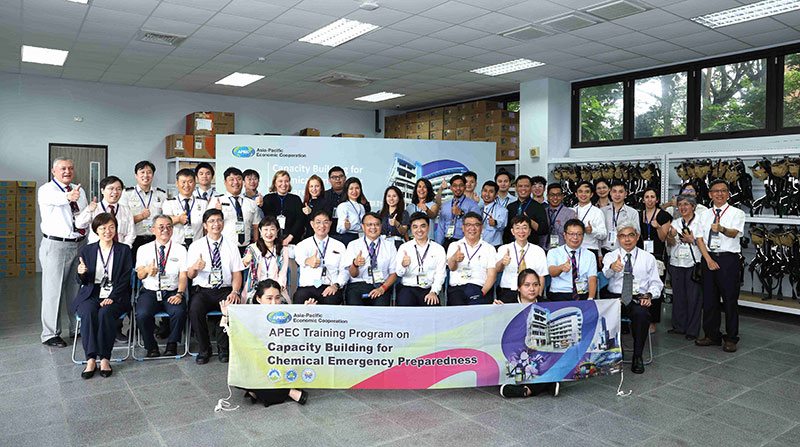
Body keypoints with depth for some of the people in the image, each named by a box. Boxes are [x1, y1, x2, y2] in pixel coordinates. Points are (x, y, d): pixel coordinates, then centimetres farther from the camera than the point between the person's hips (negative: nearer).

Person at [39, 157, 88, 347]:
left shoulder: (79, 190, 14)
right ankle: (50, 334, 8)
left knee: (77, 288, 14)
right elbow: (55, 199, -33)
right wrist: (68, 197, -52)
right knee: (53, 290, -2)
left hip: (80, 244, 6)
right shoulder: (46, 190, -6)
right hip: (56, 245, -6)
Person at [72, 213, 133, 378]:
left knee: (105, 313, -32)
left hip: (115, 295, -2)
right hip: (91, 294, 2)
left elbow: (125, 279, 0)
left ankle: (105, 358, -23)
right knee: (88, 313, -30)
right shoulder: (87, 250, 12)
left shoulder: (124, 250, 7)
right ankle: (91, 359, -25)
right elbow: (83, 282, 12)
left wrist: (112, 297, -14)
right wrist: (81, 274, -12)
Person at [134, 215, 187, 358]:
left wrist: (179, 294, -16)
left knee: (179, 312, -30)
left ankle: (172, 344, -4)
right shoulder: (144, 249, 7)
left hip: (172, 292, 0)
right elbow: (140, 274, -6)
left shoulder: (180, 249, 7)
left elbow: (183, 276, 2)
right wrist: (147, 270, -32)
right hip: (149, 292, 1)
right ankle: (151, 346, -3)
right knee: (142, 314, -29)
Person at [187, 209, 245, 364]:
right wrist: (195, 268, -25)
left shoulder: (231, 245, 10)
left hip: (225, 290, 0)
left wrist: (235, 291, -13)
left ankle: (223, 347, -6)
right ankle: (204, 349, -9)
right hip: (203, 290, 0)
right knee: (195, 309, -32)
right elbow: (190, 275, 0)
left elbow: (237, 273, 6)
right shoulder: (195, 246, 7)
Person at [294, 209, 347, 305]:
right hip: (307, 286, 0)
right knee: (299, 299, -33)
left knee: (331, 300, -34)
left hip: (330, 288, 0)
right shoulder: (303, 244, 12)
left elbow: (344, 270, 11)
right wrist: (308, 261, -39)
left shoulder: (339, 246, 17)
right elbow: (299, 257, -13)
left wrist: (336, 285, -11)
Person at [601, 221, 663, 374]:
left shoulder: (648, 258, 14)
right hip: (615, 298, 0)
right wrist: (612, 267, -37)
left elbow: (656, 283, 14)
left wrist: (649, 295, -9)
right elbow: (605, 274, -12)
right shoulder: (610, 256, 10)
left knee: (641, 314, -35)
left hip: (638, 300, 0)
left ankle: (637, 357, -17)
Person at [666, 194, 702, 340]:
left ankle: (692, 330, 8)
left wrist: (692, 240, -14)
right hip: (676, 263, 4)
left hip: (693, 264, -4)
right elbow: (670, 243, 2)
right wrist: (671, 236, -19)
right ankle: (679, 326, 19)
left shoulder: (700, 222, 0)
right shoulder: (675, 222, 11)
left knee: (693, 296, -1)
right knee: (678, 295, 8)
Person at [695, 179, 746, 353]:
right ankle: (711, 336, 19)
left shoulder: (737, 213, 1)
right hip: (709, 258, 4)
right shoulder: (705, 215, 13)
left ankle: (731, 339, 10)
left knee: (730, 299, -1)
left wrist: (721, 229, -40)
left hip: (729, 259, -4)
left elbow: (734, 233, -18)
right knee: (709, 299, 8)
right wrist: (709, 259, -7)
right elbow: (699, 239, 6)